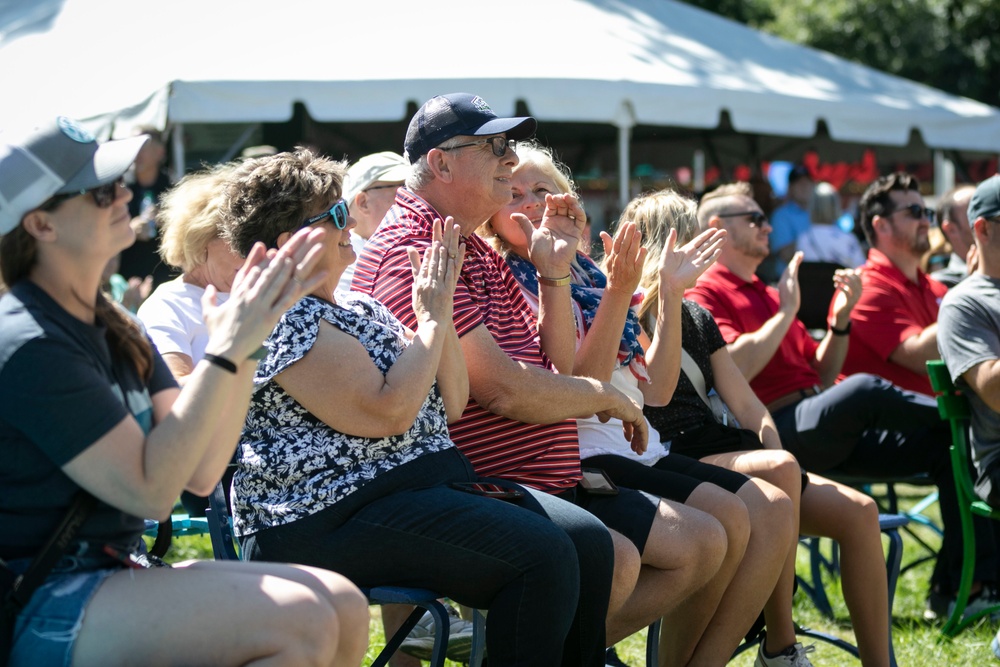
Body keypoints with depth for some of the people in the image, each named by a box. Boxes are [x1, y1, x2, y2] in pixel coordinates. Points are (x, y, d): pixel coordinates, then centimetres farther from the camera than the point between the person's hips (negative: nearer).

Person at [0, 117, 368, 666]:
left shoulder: (113, 329, 13)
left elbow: (201, 471, 4)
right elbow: (150, 488, -20)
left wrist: (244, 340, -3)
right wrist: (227, 350, -19)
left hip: (114, 575, 9)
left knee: (345, 609, -5)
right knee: (300, 622, -25)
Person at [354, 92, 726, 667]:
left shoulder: (479, 251, 19)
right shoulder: (412, 252, -15)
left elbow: (557, 371, 20)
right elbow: (504, 388, -22)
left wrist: (556, 276, 6)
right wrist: (607, 396, -5)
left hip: (553, 484, 11)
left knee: (703, 544, 9)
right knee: (612, 557, -33)